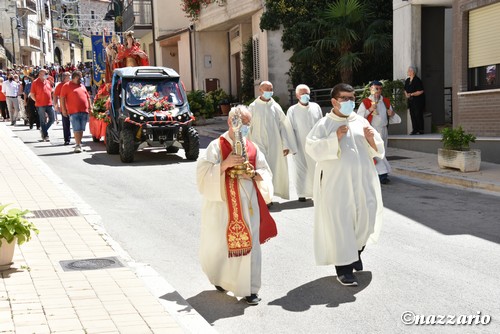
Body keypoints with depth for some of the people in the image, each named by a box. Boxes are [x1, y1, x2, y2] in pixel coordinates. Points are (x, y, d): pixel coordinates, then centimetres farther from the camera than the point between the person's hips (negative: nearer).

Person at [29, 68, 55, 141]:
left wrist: (51, 100, 11)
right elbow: (32, 94, -3)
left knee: (52, 119, 5)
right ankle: (45, 136, 10)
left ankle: (43, 130, 26)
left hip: (49, 104, 5)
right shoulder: (35, 82, -5)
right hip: (40, 105, -5)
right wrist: (37, 101, -8)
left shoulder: (48, 82, 12)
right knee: (43, 121, 2)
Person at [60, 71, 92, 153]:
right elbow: (62, 98, -2)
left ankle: (79, 144, 17)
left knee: (81, 129, 8)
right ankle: (78, 145, -9)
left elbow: (88, 97, 25)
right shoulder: (67, 86, 2)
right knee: (77, 129, -10)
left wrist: (90, 106, 16)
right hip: (74, 112, -6)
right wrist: (63, 109, -8)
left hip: (84, 111, 6)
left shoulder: (82, 86, 21)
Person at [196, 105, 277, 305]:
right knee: (220, 243, 6)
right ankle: (219, 278, 36)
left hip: (248, 203, 3)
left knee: (249, 243, 0)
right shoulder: (217, 146, -3)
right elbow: (204, 172, -10)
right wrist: (225, 164, -21)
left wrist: (254, 174, -9)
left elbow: (265, 173, 12)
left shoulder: (252, 149, 9)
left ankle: (249, 289, 8)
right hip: (223, 203, -3)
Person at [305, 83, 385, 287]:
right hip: (336, 184, -4)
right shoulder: (325, 124, -2)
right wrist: (335, 138, -20)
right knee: (340, 223, -3)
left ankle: (356, 251, 38)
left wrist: (371, 139, -9)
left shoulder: (361, 122, 11)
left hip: (362, 181, 5)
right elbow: (311, 148, -13)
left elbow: (377, 150, 12)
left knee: (366, 218, 9)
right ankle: (344, 268, 7)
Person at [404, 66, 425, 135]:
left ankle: (421, 130, -1)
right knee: (412, 115, 6)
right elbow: (405, 89, 22)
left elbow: (421, 91, -17)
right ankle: (415, 130, 11)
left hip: (418, 100, -8)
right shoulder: (407, 80, 11)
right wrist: (406, 94, 0)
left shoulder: (417, 80, -14)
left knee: (418, 115, -7)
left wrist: (411, 94, -18)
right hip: (411, 101, 8)